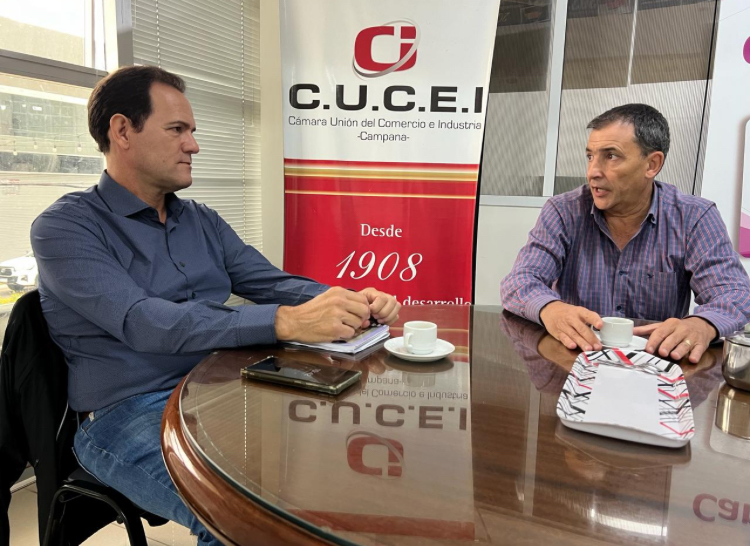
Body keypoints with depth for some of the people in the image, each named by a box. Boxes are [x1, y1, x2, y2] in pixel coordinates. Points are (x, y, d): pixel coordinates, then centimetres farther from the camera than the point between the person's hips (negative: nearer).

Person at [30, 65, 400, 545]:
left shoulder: (202, 221, 14)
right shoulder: (65, 227, -7)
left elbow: (273, 283, 8)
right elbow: (142, 322, -22)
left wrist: (350, 304, -13)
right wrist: (287, 322, -33)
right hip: (129, 414, -5)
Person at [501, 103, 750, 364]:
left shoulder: (695, 218, -1)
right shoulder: (563, 212, -2)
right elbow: (519, 283, -10)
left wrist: (702, 325, -32)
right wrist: (550, 309, -34)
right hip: (573, 360, -1)